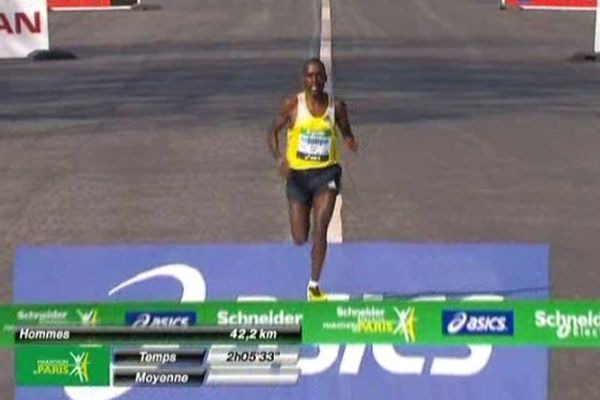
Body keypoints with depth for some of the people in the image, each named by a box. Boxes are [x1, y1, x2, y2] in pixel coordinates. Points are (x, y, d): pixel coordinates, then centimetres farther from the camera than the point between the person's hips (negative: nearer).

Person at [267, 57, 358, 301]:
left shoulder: (336, 107, -2)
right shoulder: (293, 105, -6)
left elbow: (346, 133, 12)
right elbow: (273, 132, 2)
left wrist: (350, 142, -13)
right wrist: (278, 158, -16)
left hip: (326, 173, 0)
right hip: (298, 173, 0)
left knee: (320, 228, -15)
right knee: (300, 239, 3)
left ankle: (314, 285, -3)